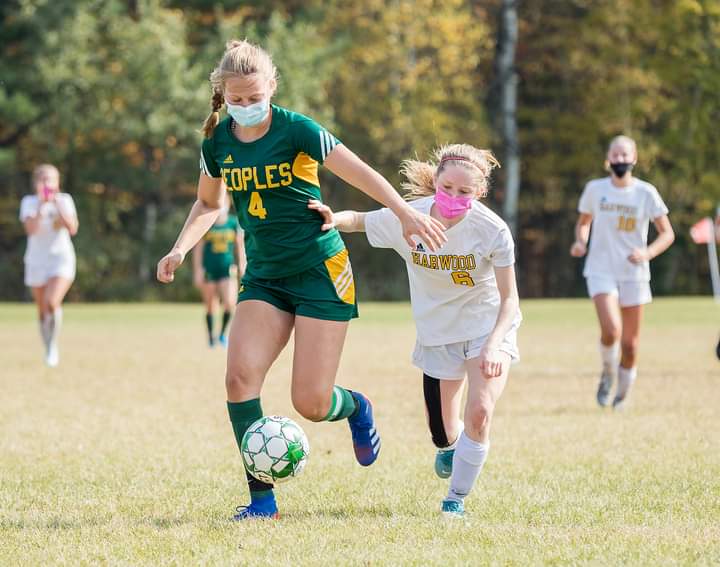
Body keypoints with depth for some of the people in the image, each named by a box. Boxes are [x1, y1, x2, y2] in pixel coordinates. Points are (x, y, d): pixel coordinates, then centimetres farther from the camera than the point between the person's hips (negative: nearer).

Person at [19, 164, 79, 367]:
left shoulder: (64, 200, -4)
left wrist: (58, 206, -24)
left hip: (61, 259, -2)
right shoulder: (29, 202, -3)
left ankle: (54, 345, -7)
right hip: (36, 261, 2)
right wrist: (41, 206, -26)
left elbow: (73, 229, -16)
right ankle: (49, 350, 25)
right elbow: (31, 229, -18)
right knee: (43, 312, 7)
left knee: (52, 302, -24)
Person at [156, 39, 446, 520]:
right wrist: (182, 247, 2)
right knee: (240, 376, -17)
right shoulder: (218, 143, 2)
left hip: (320, 271, -5)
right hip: (264, 277, 5)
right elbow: (209, 204, 18)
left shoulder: (295, 130, -13)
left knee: (311, 403, -9)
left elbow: (360, 173, -17)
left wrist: (407, 214, -28)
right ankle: (262, 498, -8)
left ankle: (356, 409, 30)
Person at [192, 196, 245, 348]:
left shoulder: (233, 223, 4)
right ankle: (211, 336, 22)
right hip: (209, 269, -1)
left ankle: (222, 333, 8)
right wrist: (197, 270, -4)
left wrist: (241, 265, 9)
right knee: (210, 306, 6)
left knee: (229, 304, -13)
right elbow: (198, 248, 0)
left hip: (227, 269, 1)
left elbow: (239, 245, 12)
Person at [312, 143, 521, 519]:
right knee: (444, 436, 9)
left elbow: (509, 298, -16)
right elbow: (359, 220, -1)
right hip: (438, 333, 2)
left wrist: (493, 345, -31)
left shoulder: (492, 230, -25)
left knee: (480, 413, -22)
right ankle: (449, 448, 51)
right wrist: (334, 218, -24)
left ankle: (456, 498, 3)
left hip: (488, 327, -2)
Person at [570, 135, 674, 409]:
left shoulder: (646, 192, -4)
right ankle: (607, 372, 8)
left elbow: (667, 233, -2)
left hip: (634, 274, 1)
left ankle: (623, 394, 26)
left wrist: (647, 253, -20)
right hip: (601, 271, -1)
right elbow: (583, 221, 16)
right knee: (611, 330, -23)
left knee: (629, 344, 3)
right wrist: (580, 241, -6)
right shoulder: (595, 189, 0)